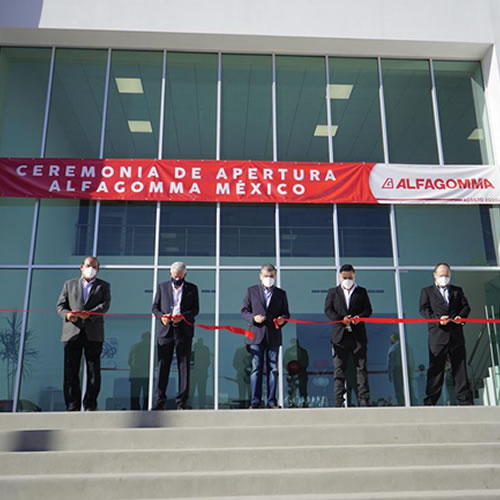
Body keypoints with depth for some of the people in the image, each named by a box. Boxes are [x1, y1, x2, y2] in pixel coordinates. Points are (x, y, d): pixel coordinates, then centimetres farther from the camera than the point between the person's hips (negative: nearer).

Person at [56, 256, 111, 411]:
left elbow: (105, 305, -4)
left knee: (94, 372, 1)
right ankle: (72, 407, 5)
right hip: (72, 333, 1)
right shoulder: (69, 284, 15)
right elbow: (60, 305, 9)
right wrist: (67, 314, -13)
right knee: (71, 371, -1)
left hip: (93, 334, 0)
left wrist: (89, 314, -21)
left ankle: (90, 406, 10)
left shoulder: (103, 286, 12)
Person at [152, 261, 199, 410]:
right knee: (163, 366, 1)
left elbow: (195, 309, 4)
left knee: (184, 366, 0)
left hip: (184, 331, -1)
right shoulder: (162, 287, 13)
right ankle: (160, 400, 7)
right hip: (165, 330, 1)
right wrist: (161, 316, -10)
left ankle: (182, 401, 5)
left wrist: (183, 316, -13)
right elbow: (155, 307, 11)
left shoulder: (192, 288, 10)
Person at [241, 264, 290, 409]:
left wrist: (282, 319, -9)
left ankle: (272, 401, 9)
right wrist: (253, 318, -13)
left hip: (273, 336, 2)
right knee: (256, 369, -2)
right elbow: (244, 310, 6)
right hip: (256, 335, -1)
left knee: (273, 369, 4)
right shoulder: (251, 291, 9)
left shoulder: (281, 293, 14)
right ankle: (255, 401, 3)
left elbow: (285, 313, 14)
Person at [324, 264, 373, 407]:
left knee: (361, 367, 0)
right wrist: (341, 319, -12)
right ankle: (339, 401, 5)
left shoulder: (362, 292, 13)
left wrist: (359, 317, -14)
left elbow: (368, 309, 7)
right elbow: (328, 310, 3)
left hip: (358, 335, 0)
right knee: (339, 370, 1)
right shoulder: (333, 292, 12)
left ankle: (364, 400, 2)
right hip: (340, 335, 0)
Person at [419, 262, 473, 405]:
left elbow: (466, 306, 13)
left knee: (460, 367, 4)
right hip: (437, 335, -3)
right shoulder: (427, 291, 11)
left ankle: (465, 400, 9)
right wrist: (438, 318, -17)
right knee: (435, 368, -2)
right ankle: (430, 401, 1)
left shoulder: (457, 290, 21)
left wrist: (461, 316, -10)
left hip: (456, 334, 3)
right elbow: (424, 309, -1)